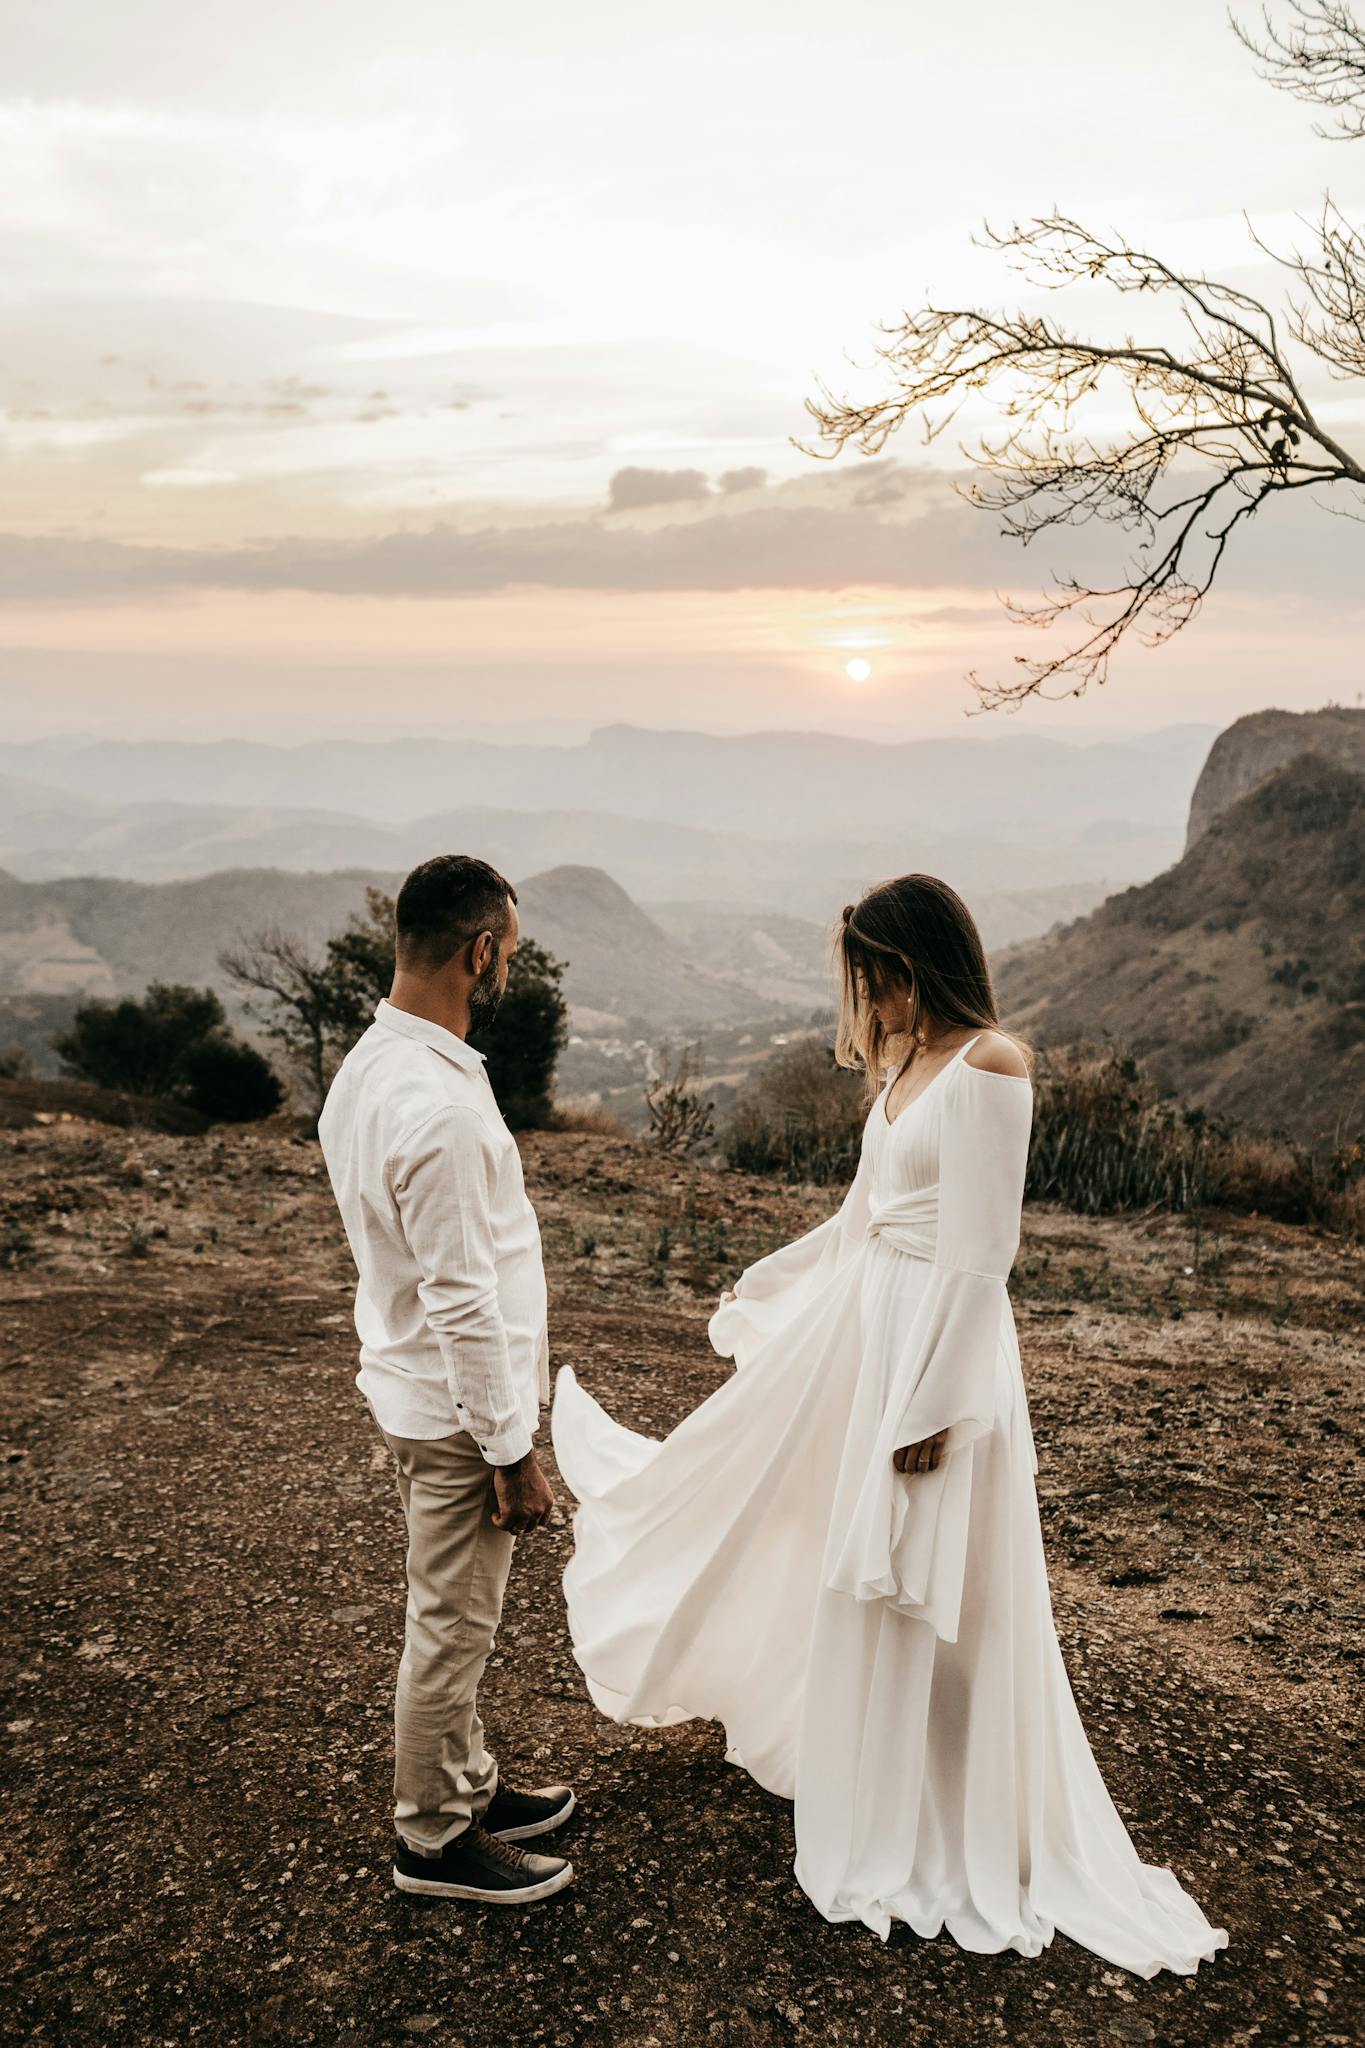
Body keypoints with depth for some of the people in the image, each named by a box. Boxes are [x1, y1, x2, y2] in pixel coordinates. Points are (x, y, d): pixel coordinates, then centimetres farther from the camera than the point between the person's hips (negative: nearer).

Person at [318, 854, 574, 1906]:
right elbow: (461, 1300, -26)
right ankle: (435, 1837, 27)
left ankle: (468, 1785, 41)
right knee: (453, 1625, 9)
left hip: (420, 1386, 10)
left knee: (455, 1616, 23)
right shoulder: (439, 1109, -29)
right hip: (458, 1407, -10)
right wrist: (513, 1452, -17)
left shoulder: (368, 1064, 3)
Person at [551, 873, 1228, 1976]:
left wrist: (933, 1405, -20)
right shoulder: (908, 1062, 7)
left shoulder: (989, 1066, -19)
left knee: (931, 1588, 5)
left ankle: (935, 1830, 25)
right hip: (865, 1321, 9)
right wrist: (770, 1295, 25)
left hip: (939, 1338, -9)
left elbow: (979, 1252, -21)